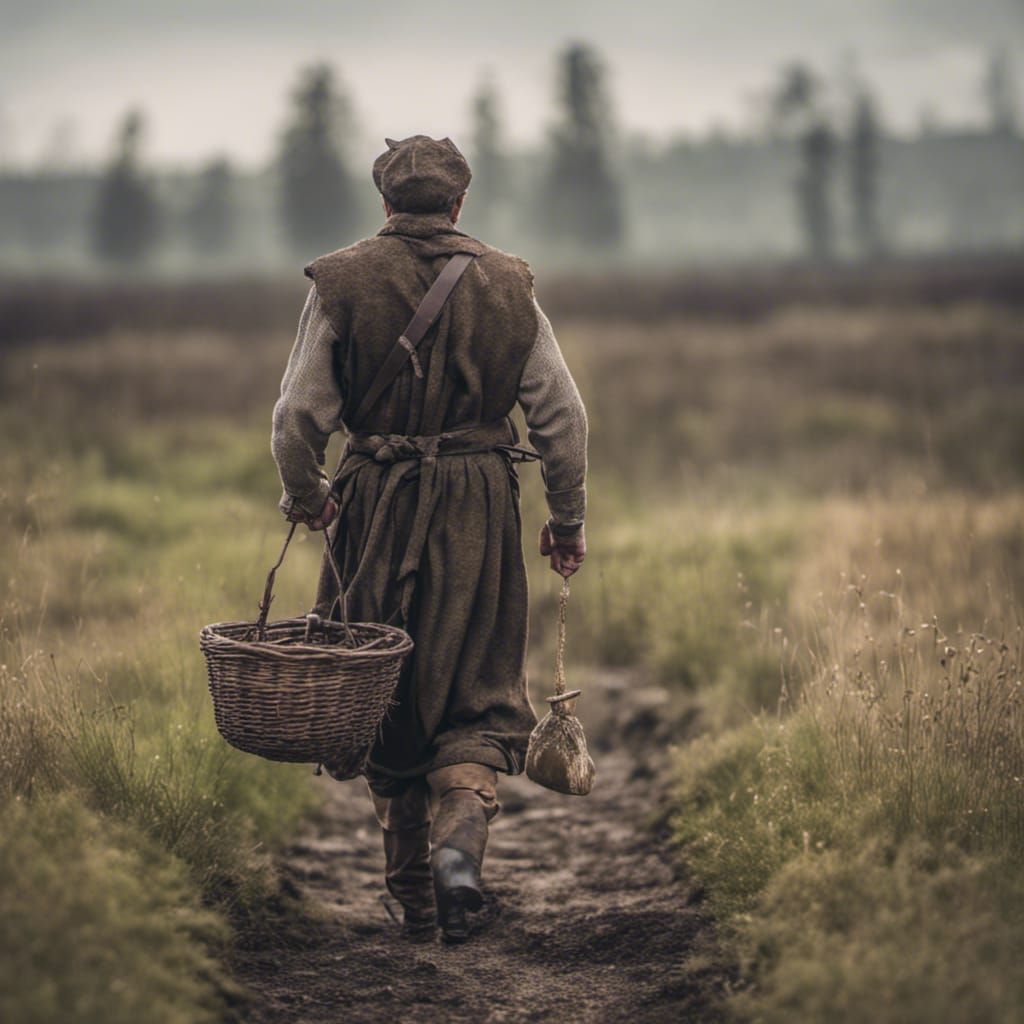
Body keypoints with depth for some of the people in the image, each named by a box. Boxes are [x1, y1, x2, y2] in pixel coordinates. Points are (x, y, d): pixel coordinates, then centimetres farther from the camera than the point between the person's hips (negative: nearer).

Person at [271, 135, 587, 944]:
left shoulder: (341, 282, -2)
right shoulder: (507, 284, 2)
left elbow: (299, 414, -4)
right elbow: (563, 414, 1)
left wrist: (304, 497, 14)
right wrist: (569, 520, 11)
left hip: (377, 507, 0)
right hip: (480, 509, 0)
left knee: (386, 700, 12)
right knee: (476, 697, 7)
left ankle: (415, 893, 17)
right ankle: (460, 836, -19)